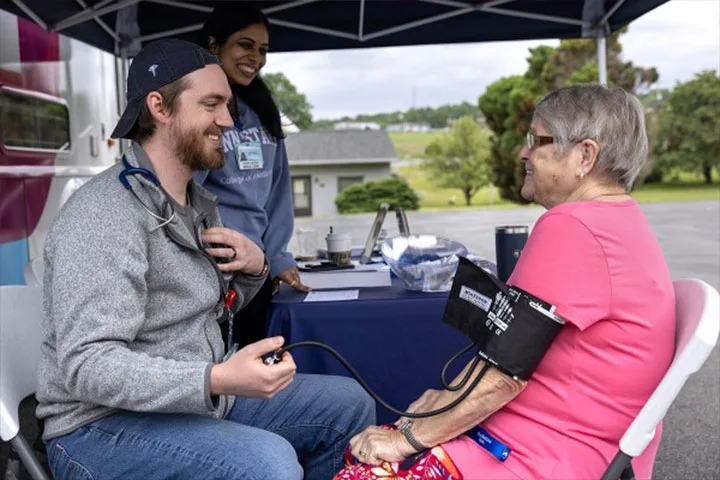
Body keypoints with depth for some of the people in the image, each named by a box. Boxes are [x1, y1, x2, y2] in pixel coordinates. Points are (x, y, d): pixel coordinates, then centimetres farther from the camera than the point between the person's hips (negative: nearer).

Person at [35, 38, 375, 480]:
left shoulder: (199, 203, 8)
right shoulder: (102, 216, -22)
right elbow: (87, 366, -29)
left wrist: (254, 268, -4)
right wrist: (217, 380, -40)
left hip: (196, 396, 9)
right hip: (104, 424, -8)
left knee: (350, 404, 10)